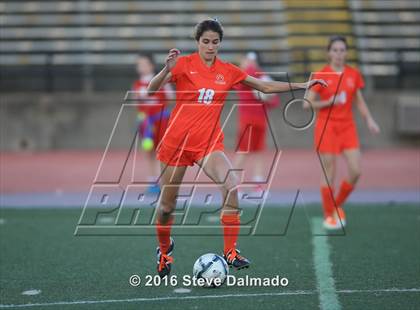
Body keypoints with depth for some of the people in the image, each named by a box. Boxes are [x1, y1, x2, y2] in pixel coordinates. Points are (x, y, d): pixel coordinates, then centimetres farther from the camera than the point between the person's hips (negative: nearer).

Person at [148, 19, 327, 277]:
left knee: (232, 185, -25)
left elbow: (266, 86, 11)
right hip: (177, 140, -2)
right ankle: (165, 249, 34)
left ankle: (230, 251, -18)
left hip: (209, 142, 2)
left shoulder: (228, 71, 5)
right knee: (167, 205, 6)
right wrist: (167, 69, -30)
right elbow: (151, 90, -12)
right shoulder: (184, 64, -4)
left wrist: (302, 85, 6)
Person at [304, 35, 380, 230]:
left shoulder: (354, 74, 5)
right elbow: (307, 104, -5)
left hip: (347, 127, 4)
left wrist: (369, 120, 1)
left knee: (356, 172, -4)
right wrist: (329, 102, -17)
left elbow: (359, 101, 14)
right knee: (329, 175, -1)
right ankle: (328, 215, 14)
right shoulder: (321, 75, -6)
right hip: (327, 127, -4)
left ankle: (338, 206, 20)